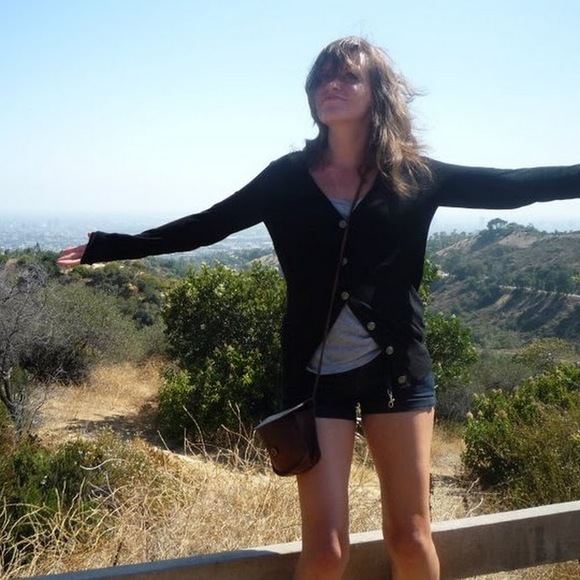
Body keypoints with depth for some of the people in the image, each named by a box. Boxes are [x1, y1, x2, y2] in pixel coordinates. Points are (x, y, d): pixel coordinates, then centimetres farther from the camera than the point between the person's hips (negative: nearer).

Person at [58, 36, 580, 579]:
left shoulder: (413, 176, -1)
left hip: (396, 368, 0)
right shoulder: (288, 178, 1)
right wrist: (109, 247, 4)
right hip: (317, 373, 0)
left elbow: (513, 185, 3)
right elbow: (205, 226, 4)